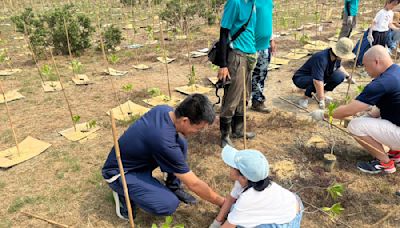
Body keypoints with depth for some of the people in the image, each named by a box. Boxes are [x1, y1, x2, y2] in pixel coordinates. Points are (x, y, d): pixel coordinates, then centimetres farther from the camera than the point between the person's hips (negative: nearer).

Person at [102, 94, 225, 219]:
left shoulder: (164, 109, -13)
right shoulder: (165, 142, -35)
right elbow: (193, 184, -23)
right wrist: (222, 202, -11)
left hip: (138, 160, 8)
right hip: (120, 172, -8)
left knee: (181, 143, -8)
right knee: (170, 204, -23)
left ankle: (173, 187, 10)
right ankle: (124, 193, 0)